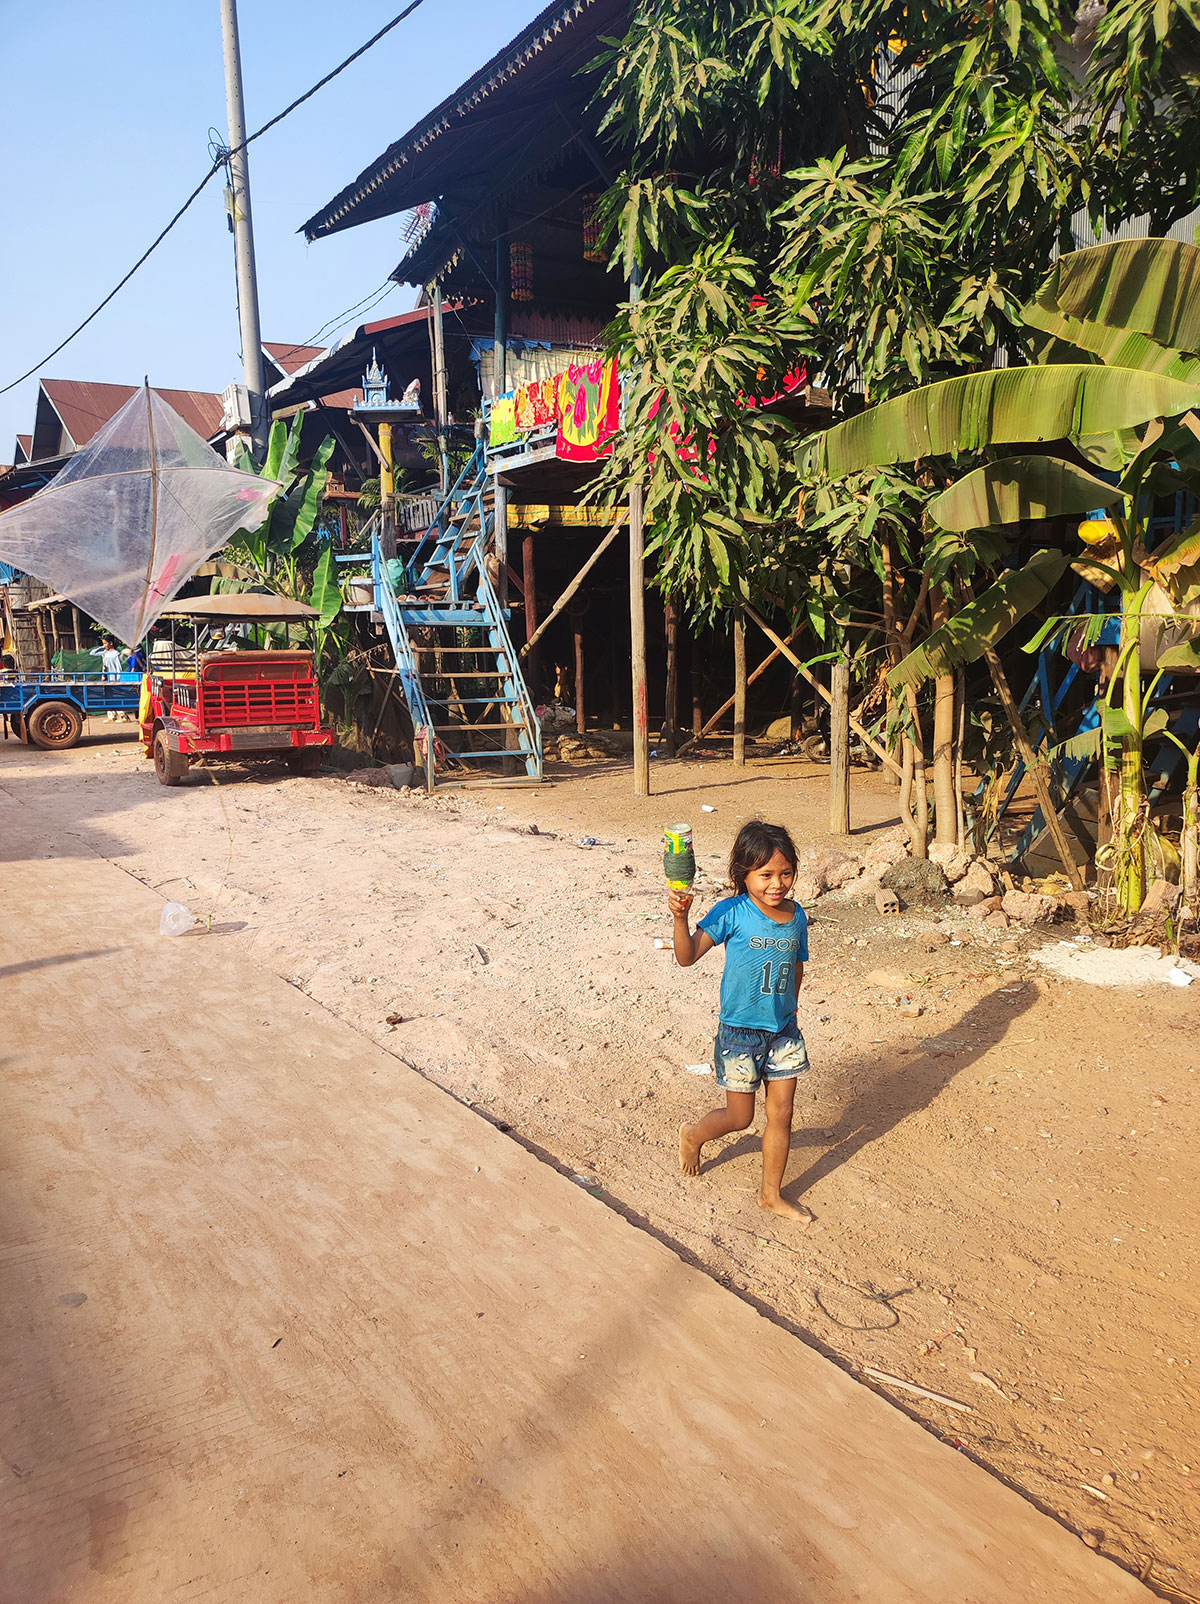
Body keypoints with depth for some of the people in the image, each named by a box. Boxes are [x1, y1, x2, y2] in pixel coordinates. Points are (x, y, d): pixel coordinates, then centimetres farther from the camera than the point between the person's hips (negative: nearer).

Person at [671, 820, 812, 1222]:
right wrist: (680, 918, -38)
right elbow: (687, 956, -23)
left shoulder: (796, 916, -2)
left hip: (783, 1031, 4)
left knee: (781, 1115, 10)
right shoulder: (733, 913, -17)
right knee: (740, 1117, 9)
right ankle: (693, 1135, 40)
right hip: (740, 1033, -4)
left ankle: (771, 1194, 29)